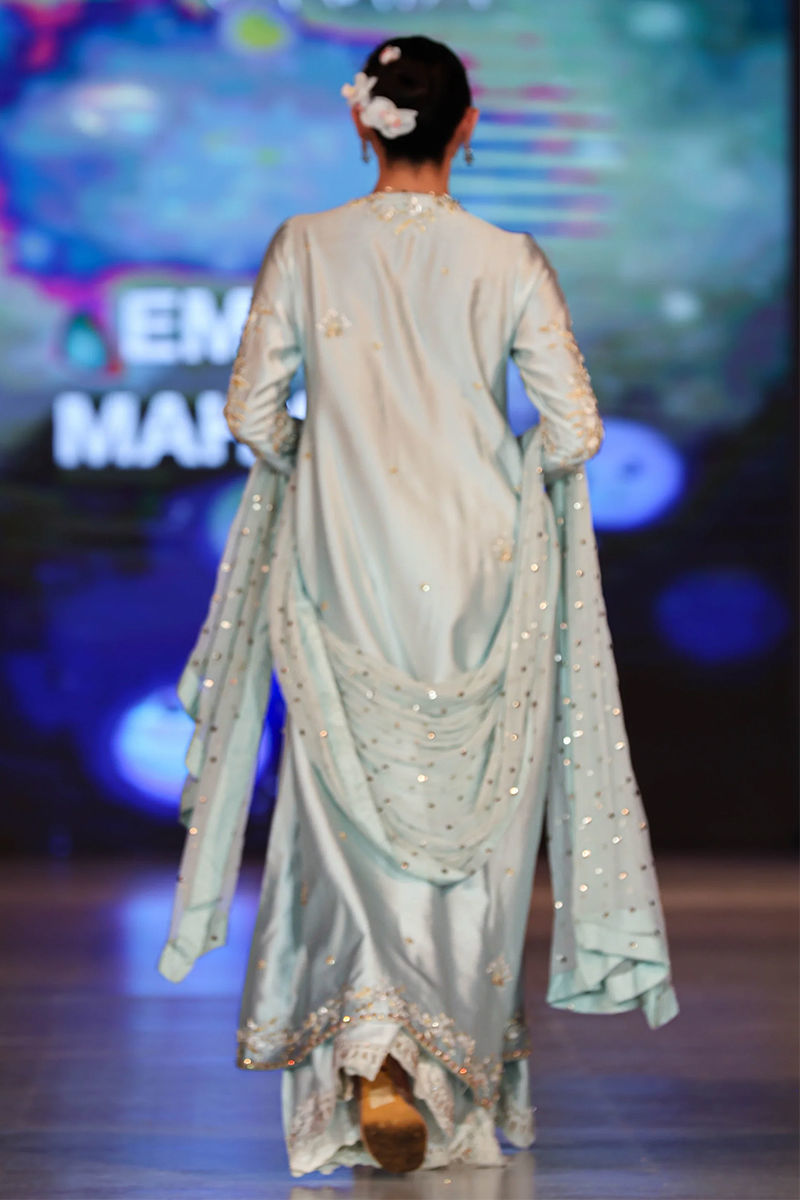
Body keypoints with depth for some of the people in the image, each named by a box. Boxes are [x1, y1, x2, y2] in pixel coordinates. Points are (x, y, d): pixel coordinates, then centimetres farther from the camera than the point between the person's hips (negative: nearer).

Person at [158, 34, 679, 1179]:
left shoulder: (304, 247, -4)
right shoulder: (510, 262, -7)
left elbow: (253, 410, -2)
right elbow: (574, 429, -8)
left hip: (344, 564, 0)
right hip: (477, 570, 0)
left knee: (354, 809, 8)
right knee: (473, 818, 13)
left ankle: (372, 1056, -12)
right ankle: (464, 1068, 24)